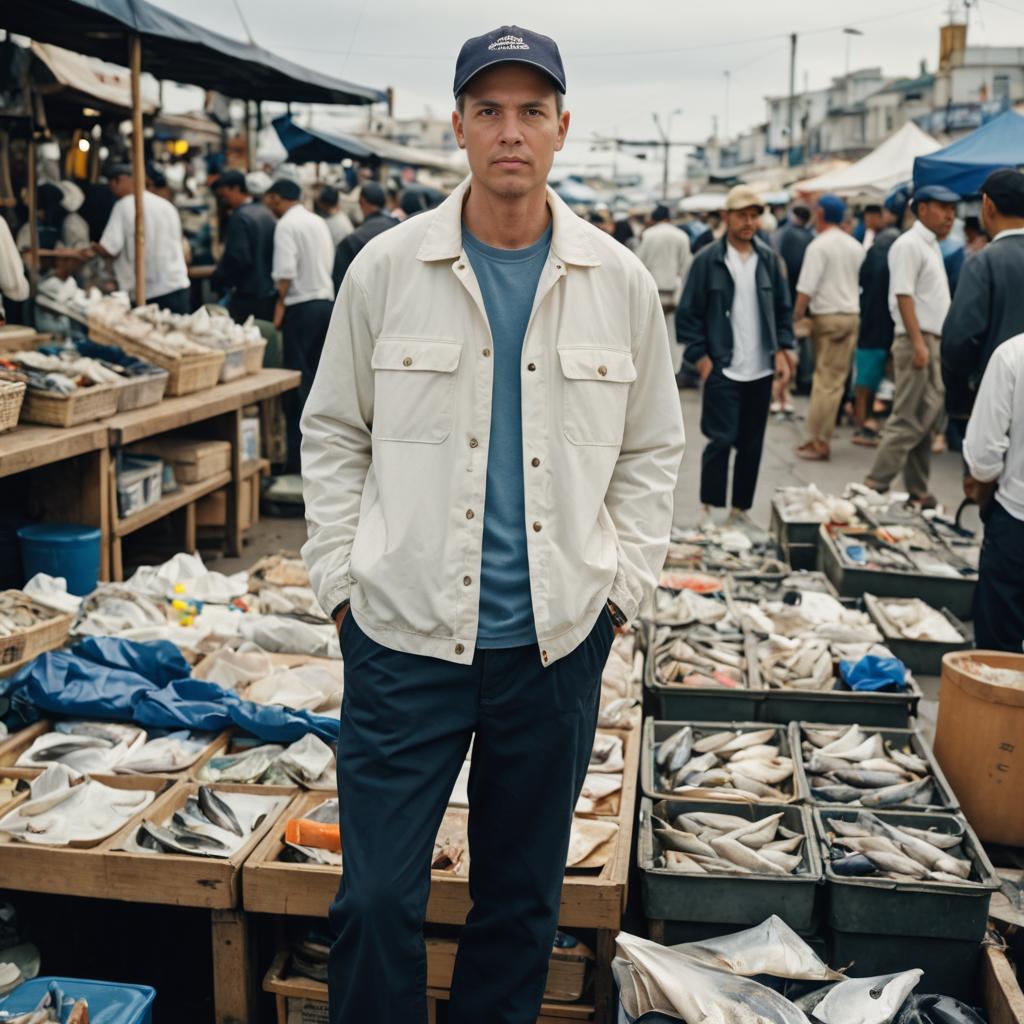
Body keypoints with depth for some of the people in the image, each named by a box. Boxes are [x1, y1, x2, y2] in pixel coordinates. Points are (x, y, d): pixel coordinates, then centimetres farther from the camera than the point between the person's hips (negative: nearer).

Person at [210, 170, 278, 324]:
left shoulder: (239, 217, -13)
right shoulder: (267, 214, 13)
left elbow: (237, 258, -21)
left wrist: (218, 280, -9)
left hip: (248, 298, -9)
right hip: (270, 295, 9)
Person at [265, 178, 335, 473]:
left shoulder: (286, 224, -9)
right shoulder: (319, 222, 15)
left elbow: (286, 270, -18)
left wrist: (280, 302, -9)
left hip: (302, 305, -8)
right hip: (326, 301, 8)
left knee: (299, 379, -5)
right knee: (320, 377, 12)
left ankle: (299, 456, -4)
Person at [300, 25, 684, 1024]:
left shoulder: (620, 282, 2)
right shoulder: (386, 267, -1)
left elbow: (652, 448, 11)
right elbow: (331, 434, 6)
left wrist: (623, 585, 3)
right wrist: (341, 579, 0)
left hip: (557, 641, 2)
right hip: (405, 633, -1)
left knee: (522, 899, 15)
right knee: (377, 900, 3)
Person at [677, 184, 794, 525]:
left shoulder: (769, 259, 9)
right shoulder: (708, 260, -4)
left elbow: (783, 308, 16)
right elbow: (688, 313, -3)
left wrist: (782, 347, 5)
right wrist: (699, 356, -8)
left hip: (760, 370, 5)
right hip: (722, 369, -4)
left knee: (751, 444, 9)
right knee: (721, 440, -9)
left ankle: (740, 509, 20)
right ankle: (708, 509, 4)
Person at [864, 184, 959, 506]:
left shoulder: (931, 246, 19)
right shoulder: (909, 244, -10)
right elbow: (903, 295, -18)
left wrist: (938, 346, 17)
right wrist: (918, 342, -23)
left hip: (934, 342, 10)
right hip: (918, 341, -10)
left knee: (925, 422, 11)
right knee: (907, 422, -9)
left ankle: (917, 493, 17)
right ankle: (875, 488, -5)